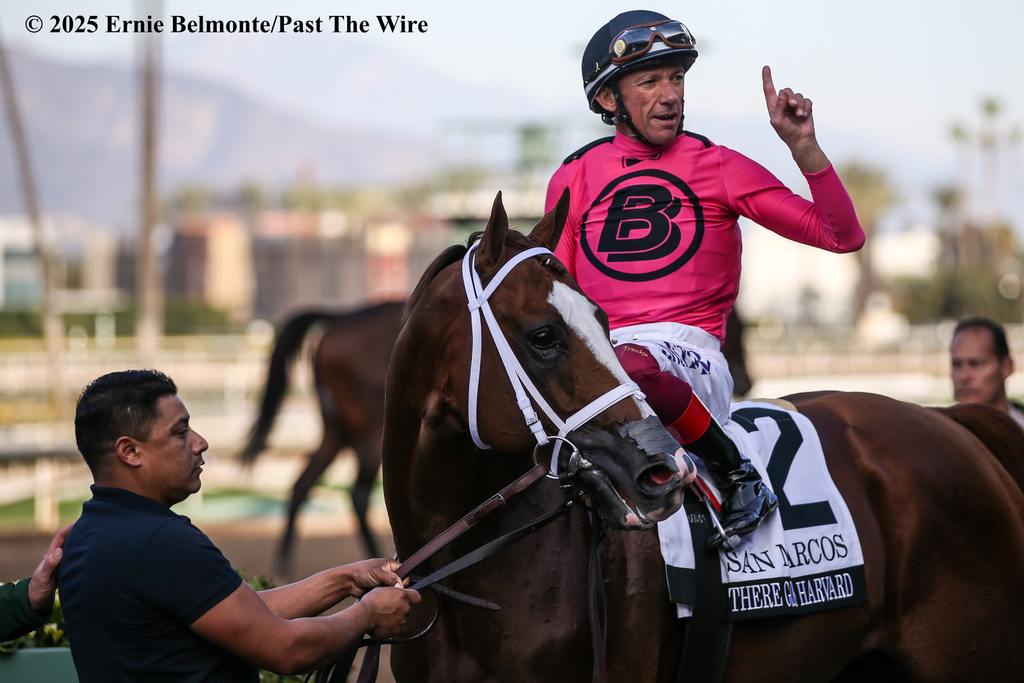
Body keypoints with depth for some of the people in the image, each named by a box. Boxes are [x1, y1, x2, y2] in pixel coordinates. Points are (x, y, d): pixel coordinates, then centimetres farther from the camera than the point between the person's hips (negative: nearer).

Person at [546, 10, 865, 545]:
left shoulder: (718, 166, 8)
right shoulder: (574, 179, 15)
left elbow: (843, 236, 2)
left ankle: (736, 475, -18)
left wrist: (802, 146, -11)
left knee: (630, 366, -40)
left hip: (686, 347, -3)